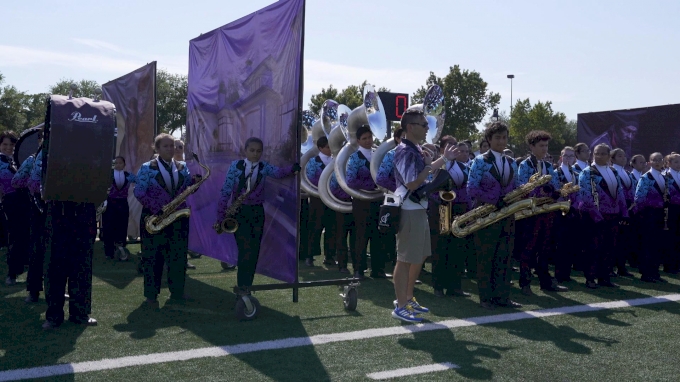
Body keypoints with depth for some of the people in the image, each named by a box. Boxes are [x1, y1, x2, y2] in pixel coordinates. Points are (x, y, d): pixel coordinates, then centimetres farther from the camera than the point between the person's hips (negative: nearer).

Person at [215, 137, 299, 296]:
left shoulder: (264, 167, 3)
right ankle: (243, 288, 4)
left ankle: (246, 288, 16)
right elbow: (226, 191, -3)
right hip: (239, 211, -2)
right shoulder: (235, 165, -3)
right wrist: (220, 215, -6)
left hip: (257, 212, 3)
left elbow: (278, 172, -17)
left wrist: (292, 169, -38)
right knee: (245, 249, -10)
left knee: (254, 251, 3)